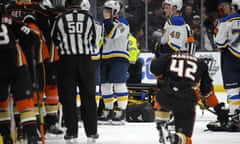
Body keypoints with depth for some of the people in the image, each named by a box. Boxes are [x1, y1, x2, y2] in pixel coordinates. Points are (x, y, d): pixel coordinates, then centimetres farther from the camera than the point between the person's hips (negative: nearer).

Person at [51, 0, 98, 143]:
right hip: (85, 60, 1)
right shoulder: (89, 18, 0)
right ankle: (92, 132, 9)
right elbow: (93, 41, 8)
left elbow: (54, 40, 7)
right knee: (88, 96, 8)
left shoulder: (60, 19, -3)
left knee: (68, 97, 5)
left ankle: (71, 132, 3)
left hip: (66, 61, -1)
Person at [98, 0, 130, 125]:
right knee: (105, 85, 8)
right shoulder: (105, 23, 19)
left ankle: (121, 112, -13)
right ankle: (108, 112, 15)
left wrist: (107, 20, -20)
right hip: (105, 58, 8)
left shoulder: (122, 23, -6)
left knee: (118, 84, -14)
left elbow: (112, 34, -23)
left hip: (119, 58, -8)